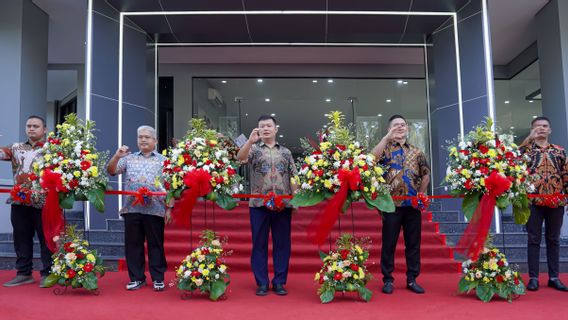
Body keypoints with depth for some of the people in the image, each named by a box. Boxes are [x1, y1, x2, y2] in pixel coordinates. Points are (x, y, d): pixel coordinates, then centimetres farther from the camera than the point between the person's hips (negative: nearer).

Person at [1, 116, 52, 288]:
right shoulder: (16, 148, 17)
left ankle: (47, 273, 8)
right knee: (21, 238, 9)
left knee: (46, 238, 0)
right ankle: (24, 273, 19)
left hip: (43, 202, -4)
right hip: (19, 202, 5)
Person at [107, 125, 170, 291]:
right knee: (133, 244, 7)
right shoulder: (129, 158, 15)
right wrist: (117, 156, -9)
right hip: (132, 209, 3)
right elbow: (111, 171, 8)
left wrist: (169, 209, -3)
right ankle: (136, 278, 19)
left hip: (155, 209, -2)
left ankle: (158, 278, 13)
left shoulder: (163, 161, 8)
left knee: (155, 244, 3)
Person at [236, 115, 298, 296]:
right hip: (259, 204, -1)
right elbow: (240, 158, -13)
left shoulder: (286, 152, 13)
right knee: (259, 243, 4)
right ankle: (262, 283, 14)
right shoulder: (254, 149, 8)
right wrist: (250, 141, -26)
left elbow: (293, 178, 11)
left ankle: (279, 282, 16)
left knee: (282, 243, 5)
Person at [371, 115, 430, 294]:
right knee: (389, 243, 2)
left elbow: (426, 174, 18)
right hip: (392, 204, -3)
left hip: (413, 205, 3)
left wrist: (421, 194, 7)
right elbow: (372, 157, -19)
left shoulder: (416, 152, 13)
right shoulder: (386, 148, 3)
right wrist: (387, 137, -21)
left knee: (413, 244, 8)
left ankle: (412, 279, 19)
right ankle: (388, 280, 13)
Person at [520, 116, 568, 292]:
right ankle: (533, 278, 6)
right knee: (534, 240, 1)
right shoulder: (527, 147, 5)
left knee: (553, 239, 9)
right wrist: (530, 137, -17)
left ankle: (554, 277, 18)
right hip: (533, 201, -3)